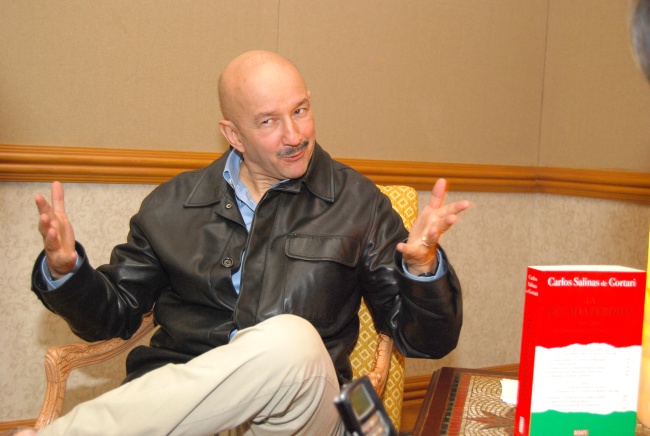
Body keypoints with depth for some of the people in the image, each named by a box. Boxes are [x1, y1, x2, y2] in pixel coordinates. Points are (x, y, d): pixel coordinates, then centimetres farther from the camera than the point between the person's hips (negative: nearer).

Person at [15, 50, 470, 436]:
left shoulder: (358, 203, 7)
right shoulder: (173, 205, 12)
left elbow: (427, 341, 8)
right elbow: (115, 313, 19)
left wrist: (423, 266, -14)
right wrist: (64, 269, -2)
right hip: (173, 397, -1)